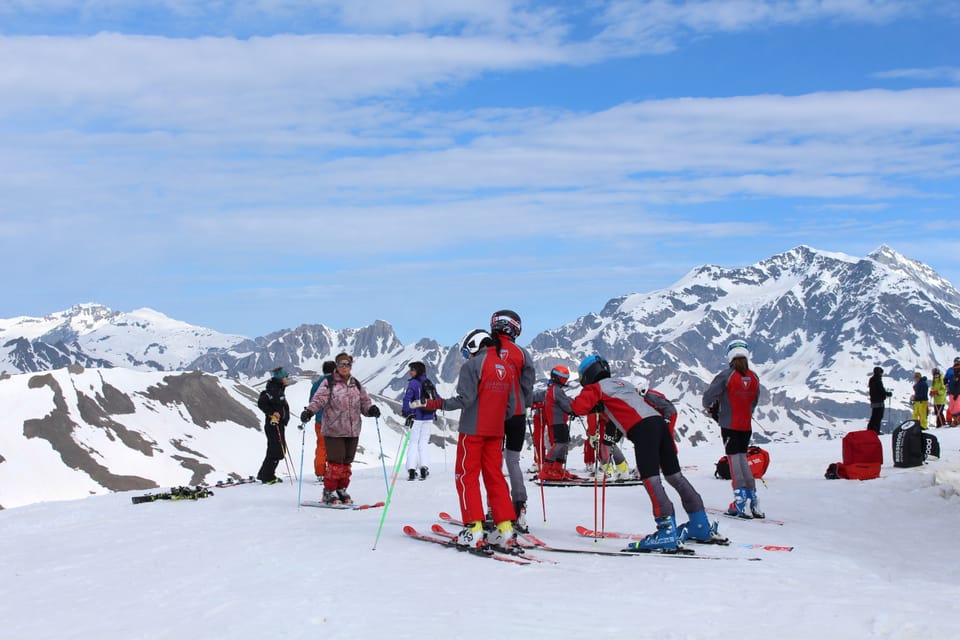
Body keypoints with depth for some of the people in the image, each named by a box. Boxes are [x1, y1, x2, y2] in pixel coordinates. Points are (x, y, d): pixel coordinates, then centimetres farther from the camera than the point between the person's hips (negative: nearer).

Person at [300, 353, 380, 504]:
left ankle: (341, 490, 25)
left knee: (347, 463, 10)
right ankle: (329, 492, 6)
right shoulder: (329, 383, -2)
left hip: (352, 431, 5)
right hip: (333, 431, -5)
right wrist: (309, 411, -30)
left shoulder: (356, 384, 14)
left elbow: (364, 402, 16)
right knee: (336, 463, -7)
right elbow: (318, 399, -13)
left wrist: (371, 409, -6)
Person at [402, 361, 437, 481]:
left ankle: (411, 469, -5)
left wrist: (406, 412, -8)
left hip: (417, 417, -5)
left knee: (413, 442, 3)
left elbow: (407, 398, -20)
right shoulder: (429, 383, 8)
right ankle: (423, 467, 2)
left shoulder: (413, 383, -11)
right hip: (428, 417, 5)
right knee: (424, 442, 12)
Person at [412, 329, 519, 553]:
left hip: (473, 430, -6)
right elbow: (511, 407, 11)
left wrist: (432, 404, -13)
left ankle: (474, 529, -6)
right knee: (495, 477, 9)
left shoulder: (473, 365, -8)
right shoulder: (506, 368, 12)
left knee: (467, 476, 1)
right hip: (495, 432, 6)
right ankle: (505, 529, 2)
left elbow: (465, 398, -17)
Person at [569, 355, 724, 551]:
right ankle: (701, 526, 20)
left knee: (651, 479, -13)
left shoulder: (596, 388, 9)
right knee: (674, 475, 14)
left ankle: (667, 531, -24)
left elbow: (579, 407, -3)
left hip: (642, 429, -8)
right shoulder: (622, 382, 32)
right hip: (659, 421, 8)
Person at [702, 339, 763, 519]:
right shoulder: (754, 377, 3)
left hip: (730, 425, -5)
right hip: (747, 426, 5)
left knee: (734, 460, -3)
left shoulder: (727, 375, -13)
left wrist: (710, 407, 12)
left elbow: (708, 395, -9)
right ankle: (752, 501, 12)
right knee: (742, 459, 14)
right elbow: (755, 401, 12)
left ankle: (742, 502, -11)